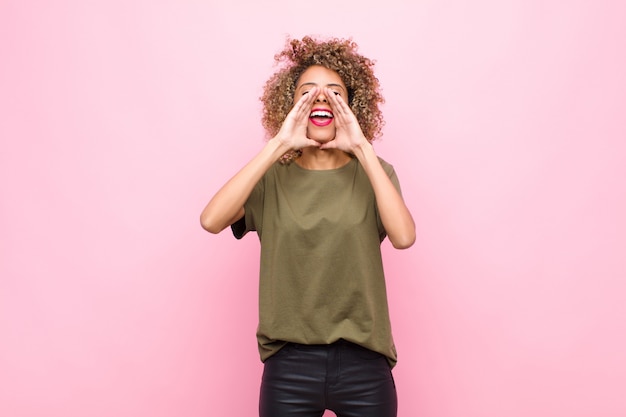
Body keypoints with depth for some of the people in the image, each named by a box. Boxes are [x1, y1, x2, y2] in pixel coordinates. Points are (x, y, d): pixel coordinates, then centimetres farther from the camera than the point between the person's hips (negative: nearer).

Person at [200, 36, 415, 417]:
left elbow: (403, 236, -16)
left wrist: (362, 147, -16)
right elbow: (211, 220, -17)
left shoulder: (373, 172, 2)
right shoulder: (274, 178, 1)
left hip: (363, 362, 1)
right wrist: (278, 144, -17)